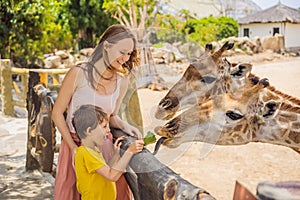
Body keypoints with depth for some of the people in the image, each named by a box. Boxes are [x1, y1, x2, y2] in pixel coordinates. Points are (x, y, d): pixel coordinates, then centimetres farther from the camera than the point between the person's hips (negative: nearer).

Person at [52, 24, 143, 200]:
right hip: (76, 144, -3)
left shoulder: (122, 83, -1)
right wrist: (74, 148, -12)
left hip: (105, 146, 4)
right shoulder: (78, 74, -15)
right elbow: (57, 114, -9)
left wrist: (124, 126, -8)